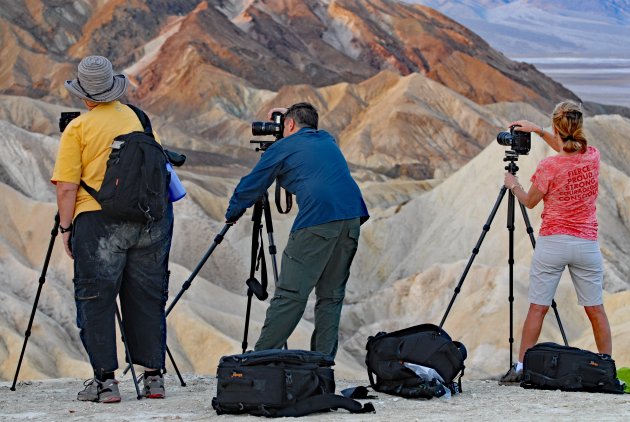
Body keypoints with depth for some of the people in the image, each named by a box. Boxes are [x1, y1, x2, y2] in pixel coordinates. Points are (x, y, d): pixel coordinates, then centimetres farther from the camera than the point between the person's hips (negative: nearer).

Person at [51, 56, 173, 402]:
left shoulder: (77, 129, -2)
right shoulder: (136, 118, 12)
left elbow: (67, 187, -7)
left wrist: (65, 227, 3)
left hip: (99, 219, -4)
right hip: (151, 221, 5)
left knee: (95, 301, 2)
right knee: (146, 299, 11)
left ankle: (104, 379, -2)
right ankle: (153, 376, 12)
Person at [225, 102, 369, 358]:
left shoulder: (283, 147, 12)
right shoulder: (328, 142, 28)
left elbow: (251, 186, 17)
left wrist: (232, 214, 35)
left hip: (317, 221, -6)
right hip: (352, 217, 6)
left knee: (290, 293, -8)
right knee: (331, 295, 10)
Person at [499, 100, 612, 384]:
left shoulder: (548, 167, -13)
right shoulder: (592, 156, 0)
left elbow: (529, 202, 3)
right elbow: (568, 150, 24)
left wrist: (513, 185, 22)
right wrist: (537, 131, 22)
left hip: (552, 242, -3)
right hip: (587, 243, 3)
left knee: (537, 307, 1)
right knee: (595, 308, 9)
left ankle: (521, 367, 2)